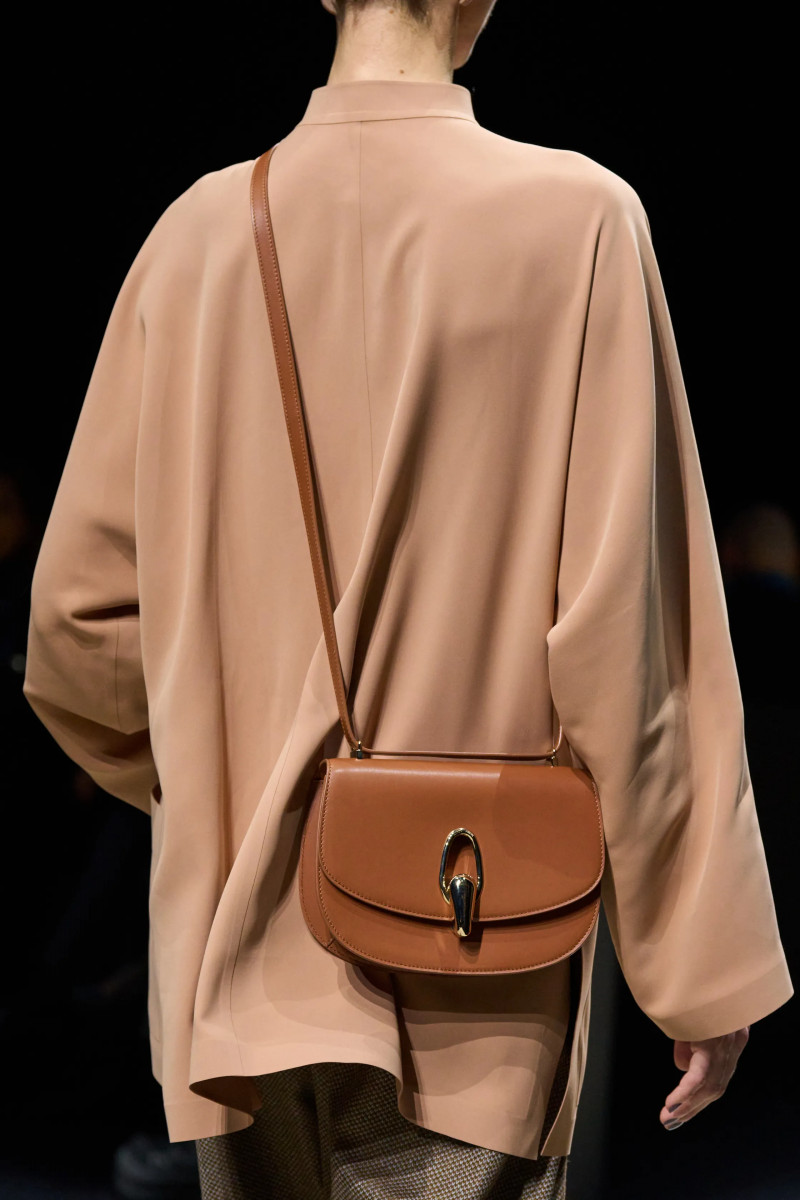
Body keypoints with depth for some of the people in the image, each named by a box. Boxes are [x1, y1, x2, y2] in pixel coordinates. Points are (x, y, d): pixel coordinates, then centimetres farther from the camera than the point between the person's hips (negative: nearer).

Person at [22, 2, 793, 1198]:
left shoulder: (200, 232, -1)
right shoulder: (576, 220, -11)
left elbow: (80, 614, 1)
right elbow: (624, 627, -14)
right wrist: (701, 963, -5)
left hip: (239, 957, 4)